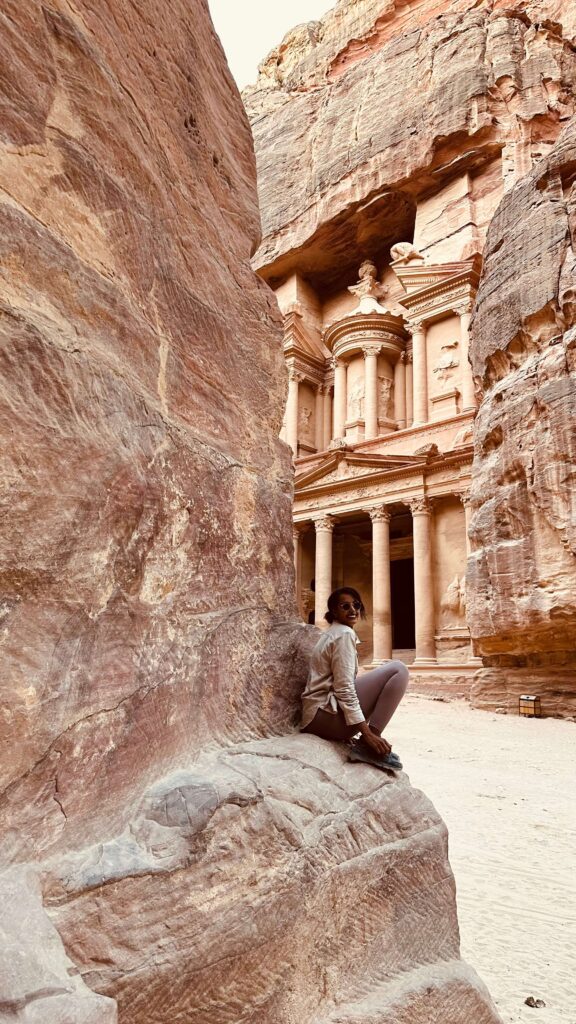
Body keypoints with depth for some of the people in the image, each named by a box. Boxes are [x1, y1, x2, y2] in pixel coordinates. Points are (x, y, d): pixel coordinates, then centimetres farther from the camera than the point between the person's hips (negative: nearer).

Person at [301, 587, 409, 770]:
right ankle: (367, 744, -16)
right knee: (398, 670, -12)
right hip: (326, 714, -10)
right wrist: (367, 733, -22)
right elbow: (344, 688, -19)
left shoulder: (333, 633, 21)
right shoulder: (344, 634, -9)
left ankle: (366, 745, 14)